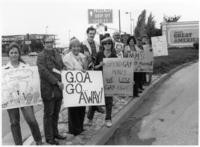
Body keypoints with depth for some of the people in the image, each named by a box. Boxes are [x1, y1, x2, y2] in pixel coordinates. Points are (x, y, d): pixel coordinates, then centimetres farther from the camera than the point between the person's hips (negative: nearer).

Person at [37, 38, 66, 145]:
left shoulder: (57, 55, 15)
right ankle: (49, 137, 15)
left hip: (58, 89, 6)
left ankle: (55, 133, 30)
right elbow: (44, 72, -17)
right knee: (48, 114, 4)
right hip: (48, 89, -6)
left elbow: (63, 67, 19)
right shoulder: (41, 56, -7)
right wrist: (57, 82, -20)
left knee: (56, 113, 16)